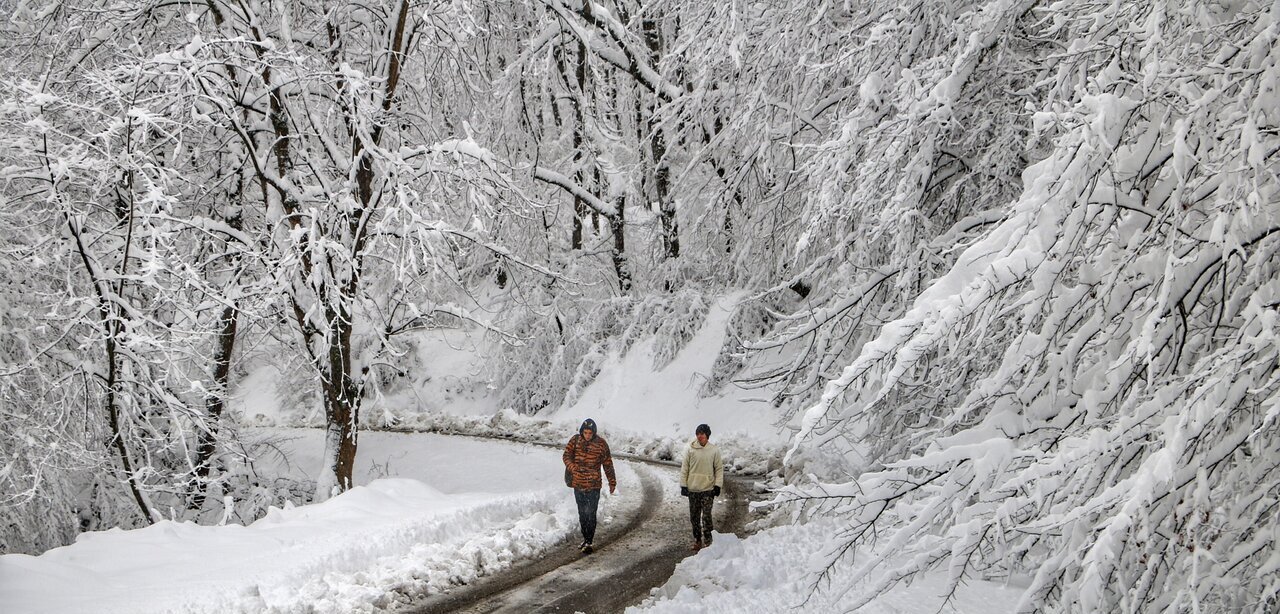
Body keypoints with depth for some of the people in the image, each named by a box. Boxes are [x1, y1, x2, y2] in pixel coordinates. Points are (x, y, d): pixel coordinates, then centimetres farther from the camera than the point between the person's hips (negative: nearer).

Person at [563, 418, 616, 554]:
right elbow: (567, 456, -3)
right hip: (578, 484, 3)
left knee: (590, 514, -7)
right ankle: (585, 539, 27)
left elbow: (608, 464, 3)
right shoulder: (575, 440, -1)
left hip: (593, 485, -3)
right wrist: (574, 468, -22)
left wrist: (612, 482, 6)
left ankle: (589, 543, -3)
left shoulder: (601, 444, -5)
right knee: (582, 514, 14)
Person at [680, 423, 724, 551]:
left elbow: (719, 468, 5)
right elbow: (684, 468, 5)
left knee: (706, 517, -8)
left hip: (708, 489, -2)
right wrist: (683, 485, 1)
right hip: (692, 489, 2)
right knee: (694, 517, 9)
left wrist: (718, 485, -3)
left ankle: (707, 542, -3)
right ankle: (697, 541, 19)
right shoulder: (690, 450, 1)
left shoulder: (714, 450, 0)